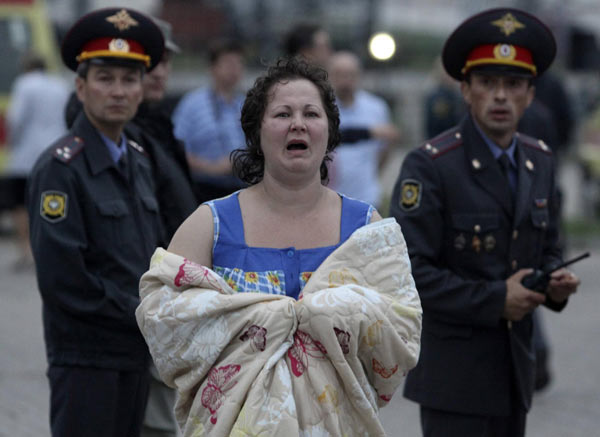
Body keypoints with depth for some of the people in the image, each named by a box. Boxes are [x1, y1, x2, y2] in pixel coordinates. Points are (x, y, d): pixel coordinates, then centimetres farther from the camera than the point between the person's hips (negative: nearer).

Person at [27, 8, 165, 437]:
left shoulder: (139, 162, 13)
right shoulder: (60, 168, -12)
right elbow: (63, 281, -18)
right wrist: (147, 315, -11)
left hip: (136, 354, 8)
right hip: (86, 357, -8)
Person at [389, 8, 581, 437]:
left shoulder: (540, 161, 9)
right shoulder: (429, 166, -13)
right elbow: (405, 272, -18)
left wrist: (555, 281, -4)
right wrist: (494, 300, -19)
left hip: (515, 367, 7)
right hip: (454, 376, -7)